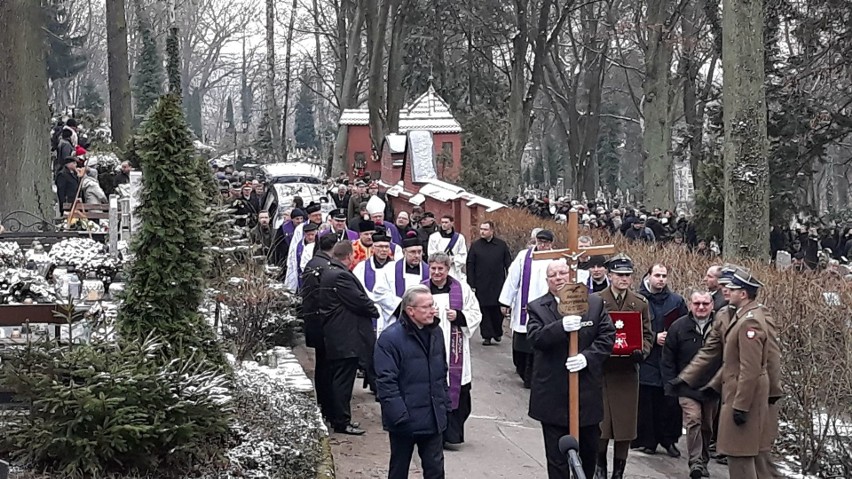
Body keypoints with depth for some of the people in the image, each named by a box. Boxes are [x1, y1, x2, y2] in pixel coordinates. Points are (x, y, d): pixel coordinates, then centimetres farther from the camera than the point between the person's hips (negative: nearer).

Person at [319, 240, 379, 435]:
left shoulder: (327, 273, 11)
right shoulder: (341, 275, -21)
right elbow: (358, 300, -20)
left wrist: (369, 309, 14)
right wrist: (374, 310, -2)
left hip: (333, 336, 10)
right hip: (347, 338, -10)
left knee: (337, 378, 18)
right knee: (343, 380, -5)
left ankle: (335, 417, 26)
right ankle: (342, 422, -1)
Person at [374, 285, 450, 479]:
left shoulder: (435, 332, 6)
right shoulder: (390, 338, -17)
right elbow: (386, 382, -18)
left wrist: (445, 403, 14)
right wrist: (399, 416, -21)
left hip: (433, 419, 6)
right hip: (405, 420, -5)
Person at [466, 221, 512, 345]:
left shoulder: (502, 245, 3)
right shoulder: (475, 246, 3)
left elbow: (508, 265, 5)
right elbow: (470, 266, 3)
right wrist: (471, 285, -3)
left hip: (498, 285, 0)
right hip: (481, 286, 0)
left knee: (497, 310, 3)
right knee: (484, 311, 2)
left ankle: (497, 332, 22)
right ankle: (487, 336, 9)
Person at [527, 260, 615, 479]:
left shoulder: (594, 303, 4)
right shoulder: (537, 308, 0)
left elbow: (607, 336, 0)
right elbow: (536, 338, -15)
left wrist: (587, 357, -16)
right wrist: (561, 326, -32)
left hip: (587, 392, 2)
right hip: (553, 393, -1)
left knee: (589, 448, 15)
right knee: (557, 456, 4)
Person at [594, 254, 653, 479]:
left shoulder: (640, 304, 9)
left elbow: (647, 335, 11)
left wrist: (641, 350, -9)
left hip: (628, 370, 2)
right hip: (600, 369, -2)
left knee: (625, 423, 4)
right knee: (600, 421, 0)